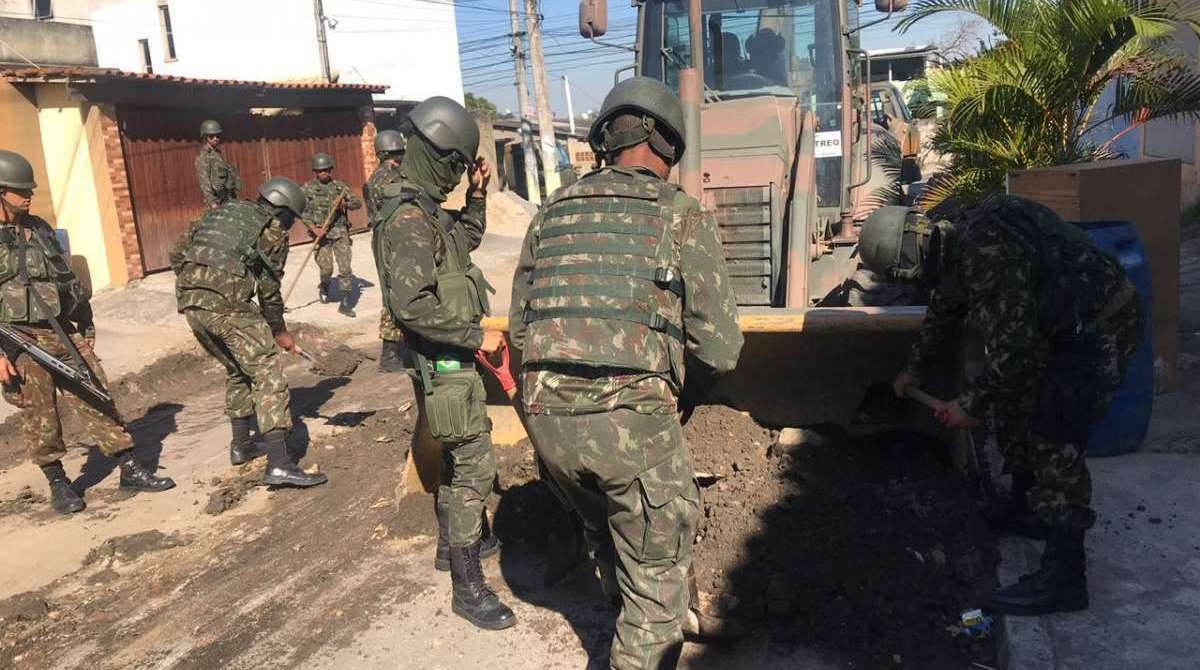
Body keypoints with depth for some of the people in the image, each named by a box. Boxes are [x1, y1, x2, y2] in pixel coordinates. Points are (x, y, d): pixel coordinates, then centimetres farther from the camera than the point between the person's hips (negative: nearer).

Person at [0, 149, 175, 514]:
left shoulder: (39, 228, 10)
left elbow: (67, 277, 18)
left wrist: (86, 326, 19)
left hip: (63, 332, 5)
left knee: (96, 400, 5)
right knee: (40, 419, 4)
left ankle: (130, 469, 12)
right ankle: (58, 484, 20)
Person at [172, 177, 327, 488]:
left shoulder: (220, 211, 25)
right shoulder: (273, 231, 8)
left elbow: (177, 255, 22)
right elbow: (269, 290, 9)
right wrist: (280, 332, 21)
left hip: (189, 302, 7)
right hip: (226, 303, -7)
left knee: (237, 369, 26)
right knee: (268, 372, -5)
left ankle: (241, 445, 34)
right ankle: (279, 464, -15)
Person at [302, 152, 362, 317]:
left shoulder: (339, 185, 4)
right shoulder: (308, 188, 0)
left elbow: (358, 203, 4)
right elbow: (302, 212, -3)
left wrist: (345, 204, -16)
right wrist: (313, 228, -16)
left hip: (340, 232, 1)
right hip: (321, 233, -1)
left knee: (345, 267, -6)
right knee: (326, 268, -3)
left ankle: (345, 303, 0)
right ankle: (324, 287, 33)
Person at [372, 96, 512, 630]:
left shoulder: (428, 210, 8)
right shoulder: (409, 219, -23)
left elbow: (469, 237, 26)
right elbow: (410, 304, -32)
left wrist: (478, 194, 11)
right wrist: (476, 335, -26)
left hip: (453, 358, 10)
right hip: (443, 364, -10)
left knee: (458, 456, 23)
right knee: (474, 467, -5)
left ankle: (453, 543, 41)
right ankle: (468, 588, 4)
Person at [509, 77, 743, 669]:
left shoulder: (553, 212, 12)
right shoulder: (682, 216, 0)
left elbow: (519, 324, 16)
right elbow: (720, 347, -2)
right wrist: (679, 391, 17)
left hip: (546, 416, 6)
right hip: (632, 420, -6)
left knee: (604, 532, 32)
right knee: (656, 576, 14)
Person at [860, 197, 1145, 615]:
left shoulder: (985, 252, -30)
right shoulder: (952, 243, 3)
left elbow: (1013, 344, -29)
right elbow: (944, 308, 22)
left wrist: (971, 404, -16)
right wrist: (914, 368, 35)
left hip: (1101, 328, -10)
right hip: (1064, 324, 10)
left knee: (1054, 442, -12)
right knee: (1015, 410, 19)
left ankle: (1064, 578, -5)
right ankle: (1026, 511, 37)